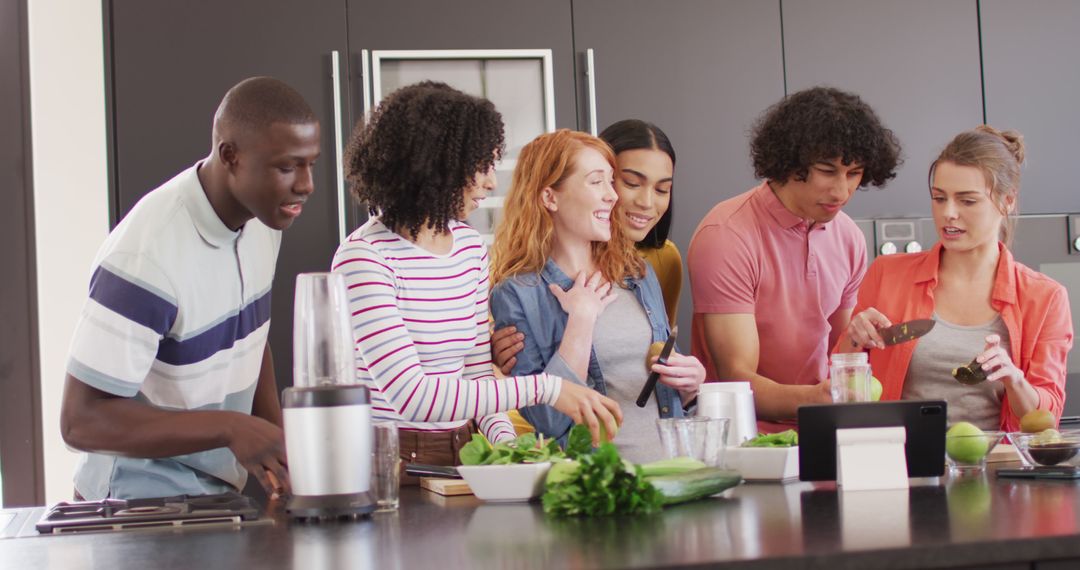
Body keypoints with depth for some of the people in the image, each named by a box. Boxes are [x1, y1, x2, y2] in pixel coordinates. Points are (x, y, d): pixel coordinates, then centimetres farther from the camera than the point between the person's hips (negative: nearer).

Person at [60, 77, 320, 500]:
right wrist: (231, 427, -30)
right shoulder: (147, 256, -24)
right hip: (141, 509, -8)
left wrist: (277, 444, 4)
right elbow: (81, 420, -22)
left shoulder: (261, 216, 1)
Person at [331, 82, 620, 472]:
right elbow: (410, 395, -21)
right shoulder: (365, 257, -14)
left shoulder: (471, 247, 11)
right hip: (390, 462, -6)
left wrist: (505, 439, -6)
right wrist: (543, 389, -22)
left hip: (460, 455, 6)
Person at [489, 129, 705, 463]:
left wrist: (691, 382, 4)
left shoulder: (638, 274, 16)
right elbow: (547, 419, -12)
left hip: (670, 465, 5)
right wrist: (581, 319, -10)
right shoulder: (516, 295, -2)